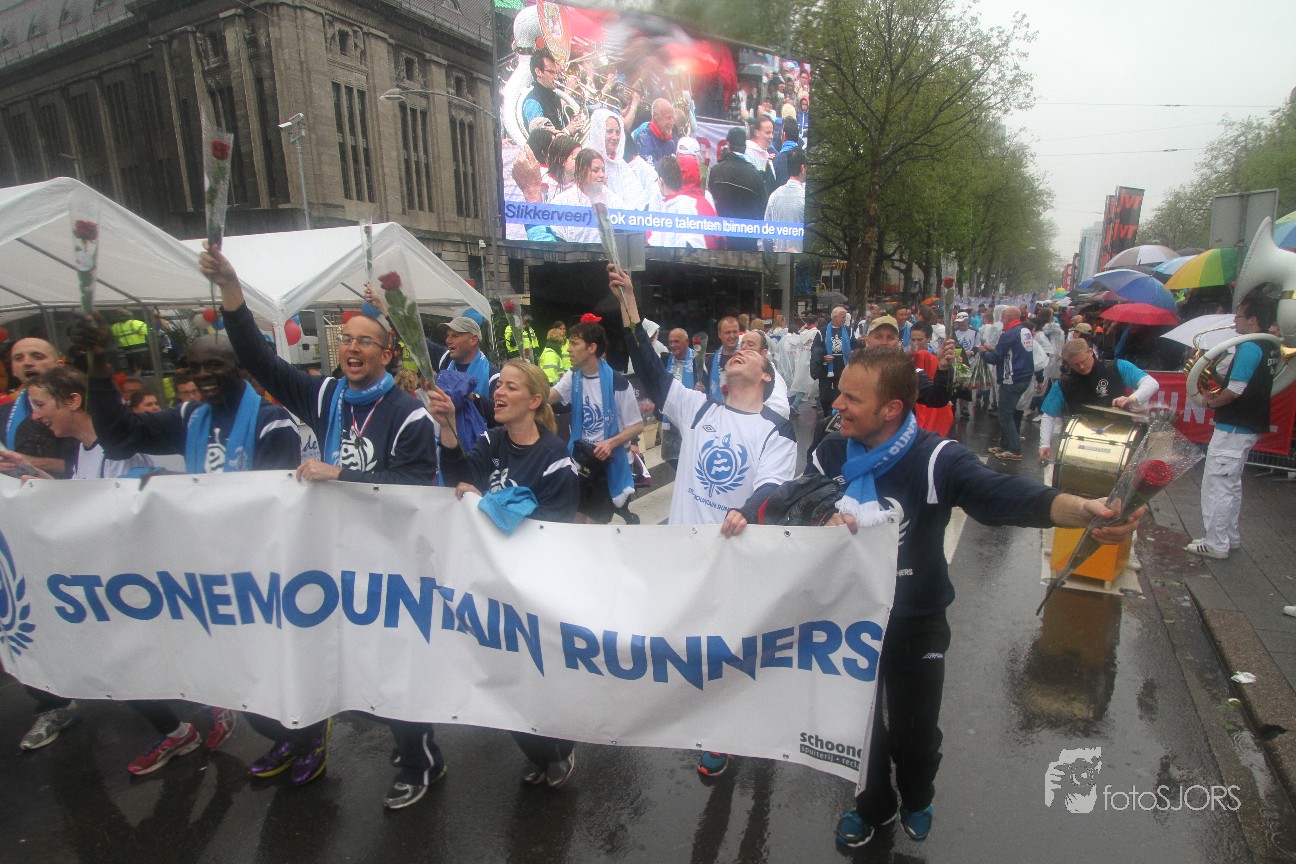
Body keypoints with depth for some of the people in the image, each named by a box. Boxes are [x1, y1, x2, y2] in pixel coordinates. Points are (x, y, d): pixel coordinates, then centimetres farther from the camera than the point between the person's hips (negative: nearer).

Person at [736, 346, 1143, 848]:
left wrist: (1081, 509, -55)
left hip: (917, 622, -2)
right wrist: (821, 519, -34)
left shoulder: (936, 459, -24)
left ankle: (916, 798, 54)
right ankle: (873, 802, 51)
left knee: (915, 727, 19)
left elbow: (1004, 496, -37)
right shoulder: (832, 454, -11)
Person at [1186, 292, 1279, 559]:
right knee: (1230, 485, 20)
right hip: (1251, 426, 10)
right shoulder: (1271, 347, 11)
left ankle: (1216, 545, 4)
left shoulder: (1249, 348, -20)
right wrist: (1218, 394, 6)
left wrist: (1211, 402, -6)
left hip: (1233, 428, -10)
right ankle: (1230, 537, 30)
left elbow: (1235, 391, -23)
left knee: (1216, 486, -3)